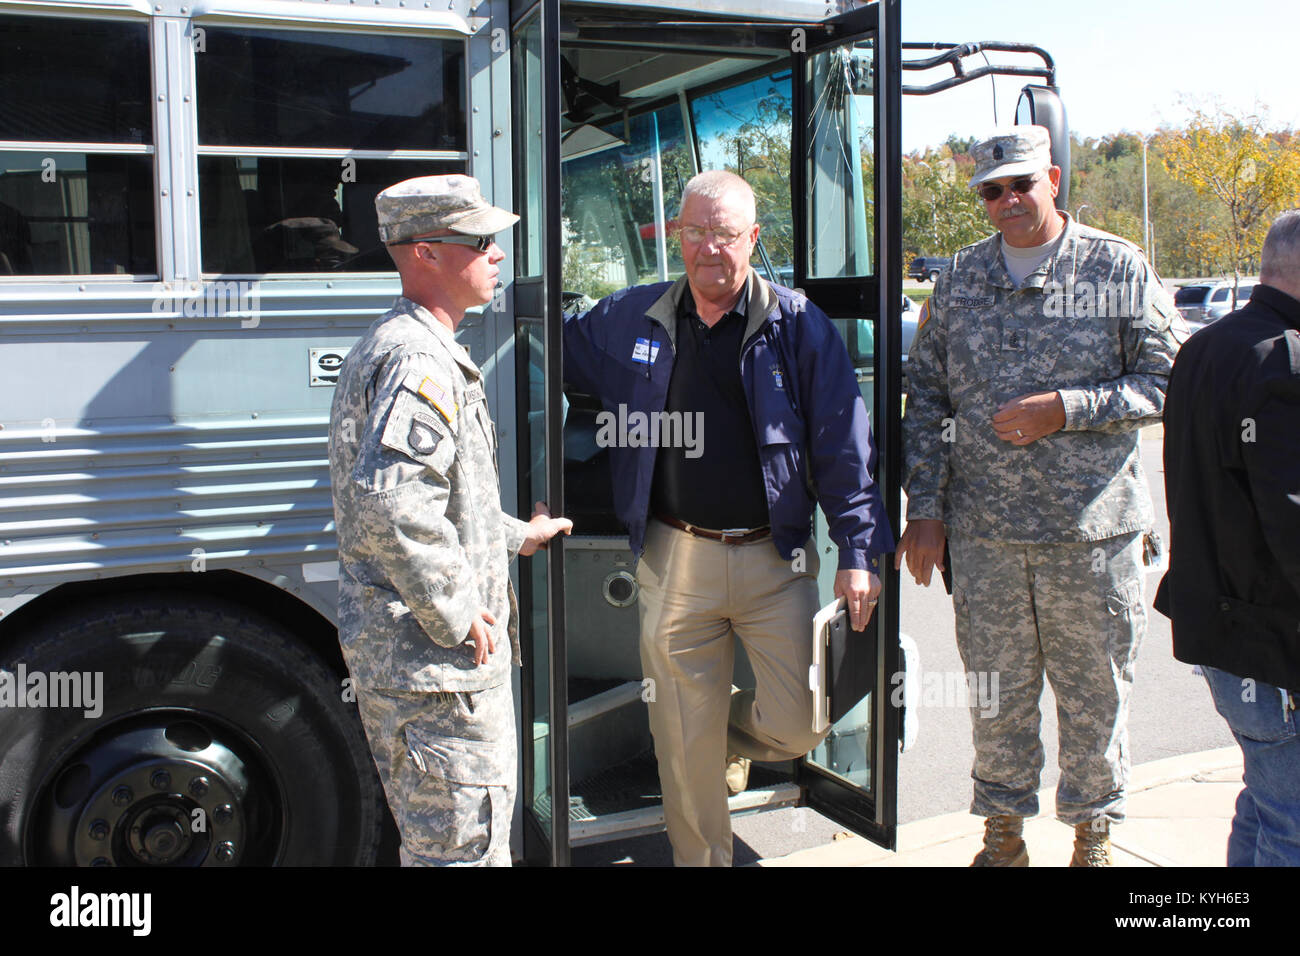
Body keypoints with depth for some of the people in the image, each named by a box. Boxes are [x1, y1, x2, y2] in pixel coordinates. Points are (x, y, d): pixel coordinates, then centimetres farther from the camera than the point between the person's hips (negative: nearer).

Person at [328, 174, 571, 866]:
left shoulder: (390, 345, 17)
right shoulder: (420, 359, -19)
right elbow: (389, 505, -33)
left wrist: (514, 536, 30)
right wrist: (457, 614, -23)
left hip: (390, 650, 11)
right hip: (435, 663, -11)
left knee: (431, 839, 23)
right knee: (465, 846, 1)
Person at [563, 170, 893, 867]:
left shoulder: (797, 325, -2)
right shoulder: (631, 321, 5)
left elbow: (844, 445, -2)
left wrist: (857, 551, -6)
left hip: (775, 558, -1)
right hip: (674, 561, 1)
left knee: (797, 725, 0)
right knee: (685, 742, 8)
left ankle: (732, 734, 36)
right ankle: (700, 858, 30)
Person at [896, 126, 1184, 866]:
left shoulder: (1119, 269, 1)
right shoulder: (960, 278, 9)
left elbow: (1170, 381, -1)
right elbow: (926, 397, 10)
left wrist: (1066, 410, -14)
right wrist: (925, 508, 4)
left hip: (1094, 529, -2)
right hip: (983, 531, 2)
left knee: (1095, 692, 9)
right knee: (996, 692, 10)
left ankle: (1094, 831, 29)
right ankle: (1005, 830, 28)